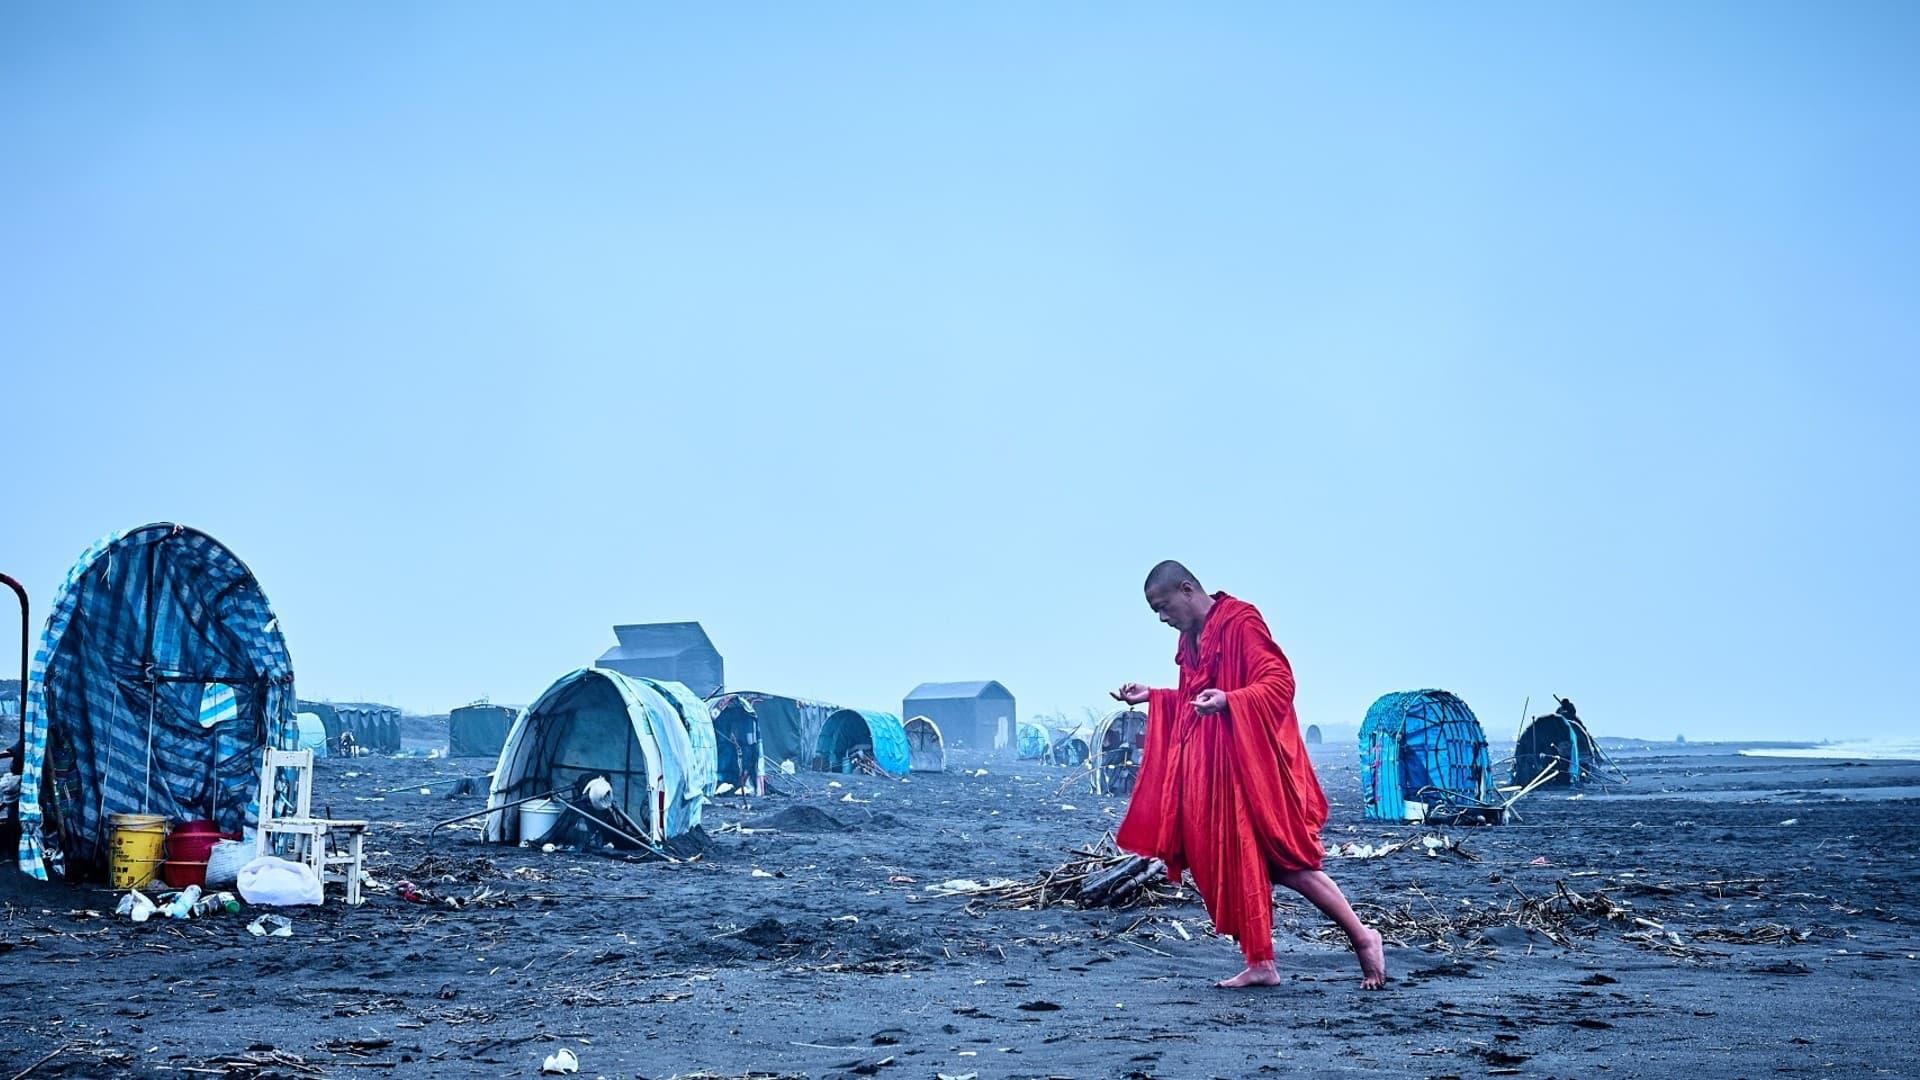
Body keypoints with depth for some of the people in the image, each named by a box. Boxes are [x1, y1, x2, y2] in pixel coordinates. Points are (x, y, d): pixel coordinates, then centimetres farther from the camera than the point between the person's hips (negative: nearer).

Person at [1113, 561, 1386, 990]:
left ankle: (1363, 937, 7)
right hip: (1211, 771, 9)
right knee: (1235, 864, 6)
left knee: (1283, 861, -7)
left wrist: (1227, 701, -32)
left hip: (1252, 762, -8)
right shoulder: (1192, 638, 14)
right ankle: (1261, 963, 11)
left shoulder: (1241, 623, -11)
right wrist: (1151, 697, 13)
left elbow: (1279, 683, -18)